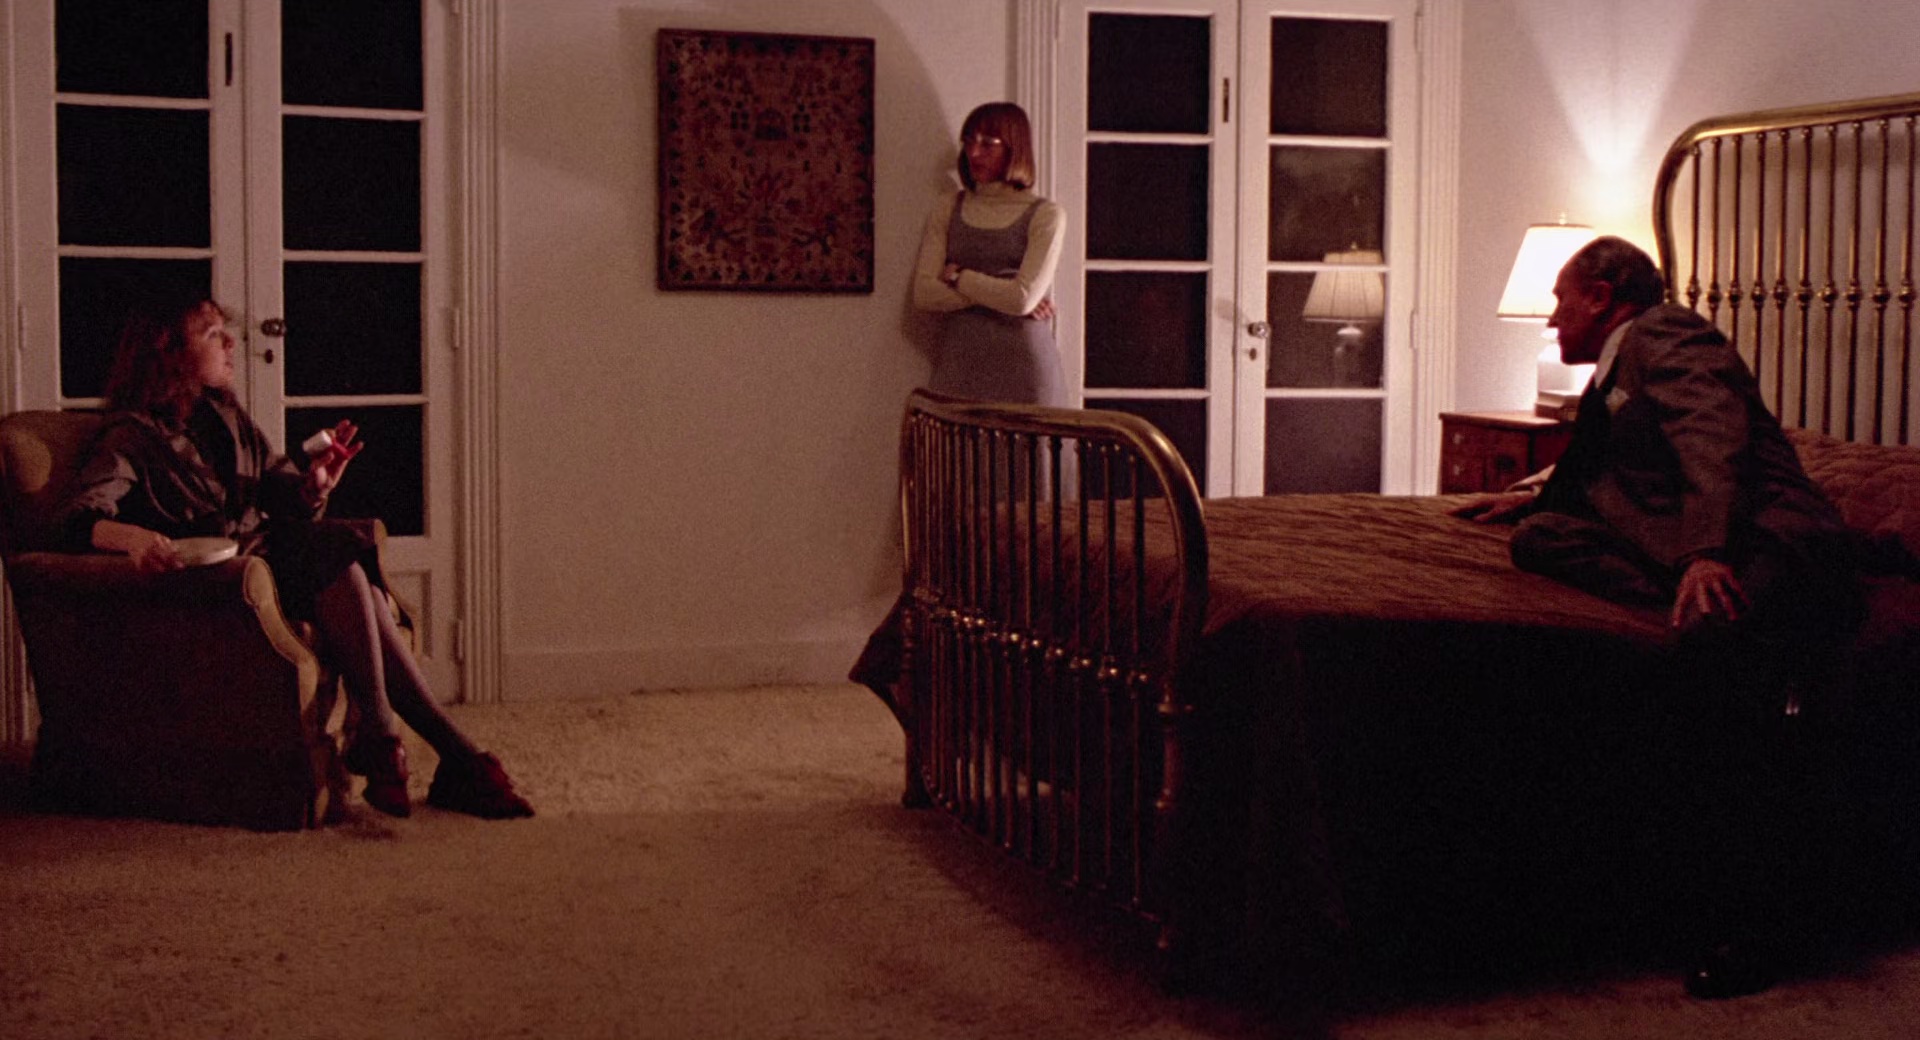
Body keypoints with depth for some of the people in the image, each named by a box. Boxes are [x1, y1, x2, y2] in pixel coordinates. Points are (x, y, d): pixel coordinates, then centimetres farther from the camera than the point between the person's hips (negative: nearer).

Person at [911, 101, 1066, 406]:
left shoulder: (1046, 215, 1)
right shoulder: (949, 210, 11)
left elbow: (1024, 298, -11)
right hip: (958, 365, 2)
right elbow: (923, 293, 1)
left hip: (1023, 368, -2)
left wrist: (957, 277, -1)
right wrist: (998, 294, -7)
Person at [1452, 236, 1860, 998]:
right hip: (1693, 554, 9)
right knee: (1539, 538, -7)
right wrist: (1531, 496, 51)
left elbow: (1711, 436, -17)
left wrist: (1706, 551, -32)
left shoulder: (1665, 335, 3)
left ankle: (1741, 927, -39)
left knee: (1710, 636, -40)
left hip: (1768, 543, -9)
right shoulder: (1614, 374, 33)